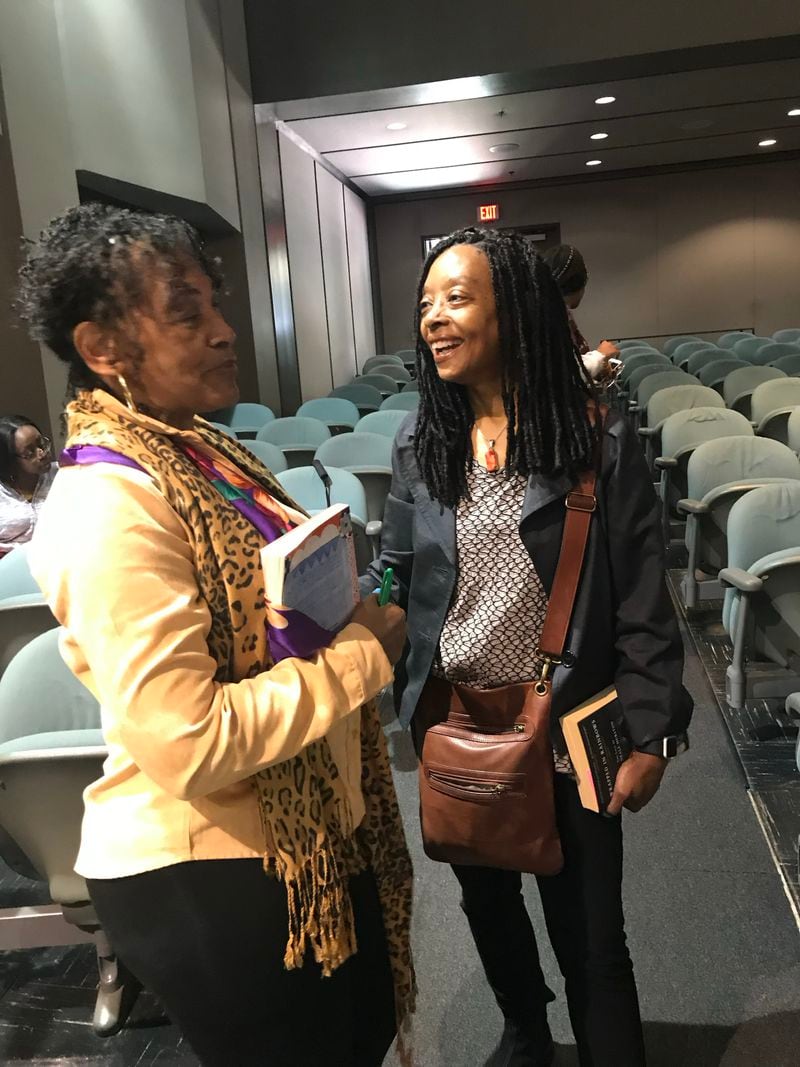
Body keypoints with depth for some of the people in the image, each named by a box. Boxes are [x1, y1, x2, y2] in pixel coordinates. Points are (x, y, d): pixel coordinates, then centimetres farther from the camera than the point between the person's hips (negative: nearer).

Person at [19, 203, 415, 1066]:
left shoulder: (201, 453, 5)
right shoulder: (109, 507, -25)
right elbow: (189, 742, -29)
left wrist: (372, 614, -3)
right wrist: (364, 656, -19)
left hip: (317, 836, 9)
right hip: (204, 877, -8)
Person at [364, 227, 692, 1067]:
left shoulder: (596, 439, -11)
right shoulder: (419, 442, -1)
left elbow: (642, 601, -9)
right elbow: (394, 574, 3)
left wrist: (650, 734, -9)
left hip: (565, 732, -4)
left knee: (588, 933, 12)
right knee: (486, 900, 25)